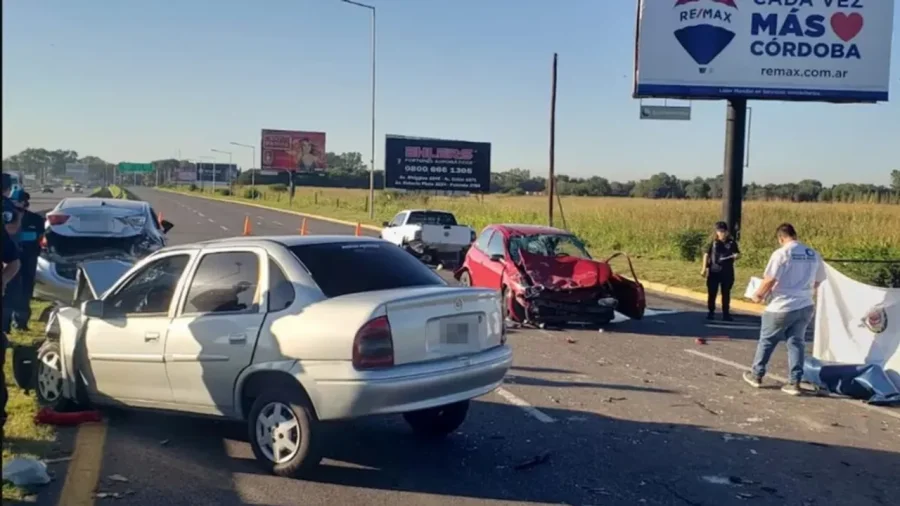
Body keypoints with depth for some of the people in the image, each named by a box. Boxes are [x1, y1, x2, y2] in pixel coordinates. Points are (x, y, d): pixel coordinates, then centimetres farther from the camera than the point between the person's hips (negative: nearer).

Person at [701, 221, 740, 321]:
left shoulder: (732, 242, 1)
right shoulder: (713, 242, -3)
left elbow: (738, 254, 8)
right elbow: (706, 254, -1)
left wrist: (736, 256, -18)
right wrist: (704, 268, -7)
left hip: (727, 272, 1)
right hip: (714, 271, -1)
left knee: (726, 293, 6)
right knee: (712, 293, 4)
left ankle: (726, 314, 14)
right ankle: (711, 312, 15)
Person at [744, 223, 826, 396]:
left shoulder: (781, 253, -14)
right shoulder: (813, 254, 5)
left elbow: (769, 280, -16)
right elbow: (817, 282, 13)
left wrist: (758, 295, 0)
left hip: (782, 307, -5)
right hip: (805, 306, 5)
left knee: (766, 341, 11)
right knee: (796, 342, 11)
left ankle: (757, 375, 22)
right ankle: (795, 382, 8)